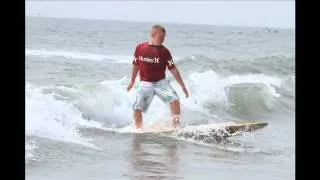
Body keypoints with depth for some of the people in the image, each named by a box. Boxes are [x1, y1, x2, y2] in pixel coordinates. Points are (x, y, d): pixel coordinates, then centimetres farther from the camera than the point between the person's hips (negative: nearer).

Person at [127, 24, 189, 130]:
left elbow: (173, 69, -2)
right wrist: (132, 82, 20)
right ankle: (139, 129, 12)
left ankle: (176, 126, -12)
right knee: (137, 108, -8)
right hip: (145, 84, 0)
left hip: (161, 82, 0)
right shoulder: (140, 48, -3)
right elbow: (136, 65, 11)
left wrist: (183, 86, -4)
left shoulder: (164, 51, -4)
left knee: (174, 99, -20)